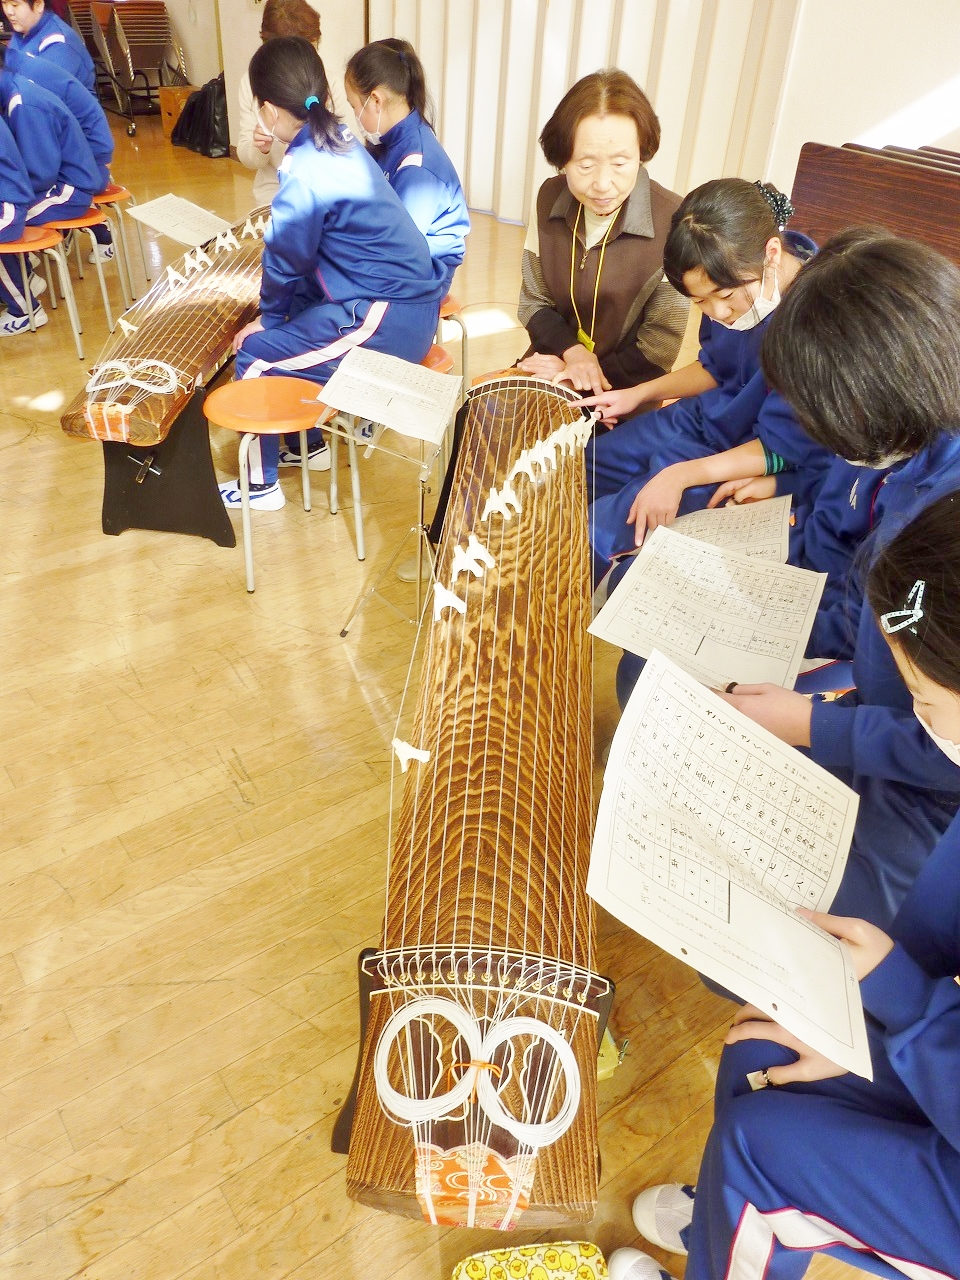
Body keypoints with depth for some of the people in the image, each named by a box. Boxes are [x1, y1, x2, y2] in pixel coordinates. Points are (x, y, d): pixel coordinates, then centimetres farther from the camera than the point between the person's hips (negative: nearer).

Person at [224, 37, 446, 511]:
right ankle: (308, 443, 35)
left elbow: (286, 263, -8)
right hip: (410, 303, 9)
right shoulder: (341, 142, 10)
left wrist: (268, 318, 8)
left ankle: (261, 485, 16)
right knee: (289, 318, 23)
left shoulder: (305, 175, -18)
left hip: (384, 324, -9)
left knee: (253, 356, 1)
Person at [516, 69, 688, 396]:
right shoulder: (549, 199, -5)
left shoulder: (674, 224, -19)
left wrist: (584, 374, -14)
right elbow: (533, 302, 4)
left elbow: (660, 347, -12)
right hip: (551, 365, 4)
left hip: (623, 393, -3)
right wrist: (571, 351, -14)